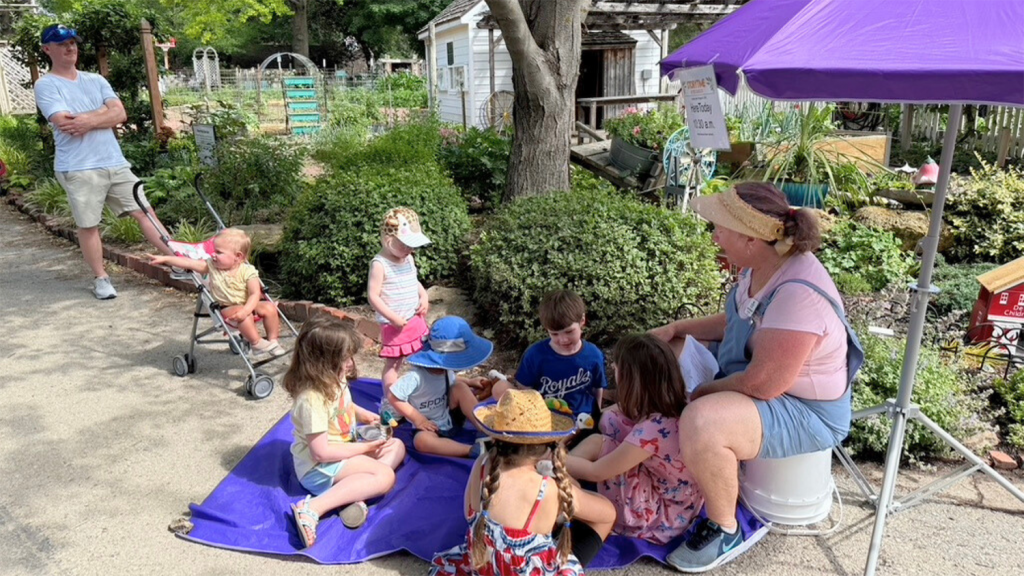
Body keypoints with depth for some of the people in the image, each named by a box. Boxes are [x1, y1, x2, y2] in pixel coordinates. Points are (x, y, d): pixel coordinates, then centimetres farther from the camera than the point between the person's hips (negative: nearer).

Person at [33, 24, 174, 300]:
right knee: (89, 225, 3)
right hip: (78, 169, -4)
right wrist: (103, 112, -6)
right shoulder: (46, 85, -2)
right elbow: (66, 124, -16)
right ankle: (101, 279, 15)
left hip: (115, 163, 5)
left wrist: (89, 120, -12)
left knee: (143, 211, 3)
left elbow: (120, 114, 2)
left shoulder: (96, 80, 14)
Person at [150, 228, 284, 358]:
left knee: (269, 307, -23)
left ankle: (272, 341, -7)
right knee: (240, 314, -34)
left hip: (248, 305, 1)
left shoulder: (248, 271, -13)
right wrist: (165, 259, -12)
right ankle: (257, 343, -21)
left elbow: (255, 294, -20)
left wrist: (245, 310, -34)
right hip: (227, 308, -1)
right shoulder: (212, 266, -4)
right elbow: (189, 263, -5)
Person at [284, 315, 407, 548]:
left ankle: (355, 496, -18)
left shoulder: (334, 380, -1)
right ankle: (313, 508, -28)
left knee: (397, 447, 4)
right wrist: (364, 448, -17)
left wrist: (364, 415, 3)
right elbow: (321, 452, -27)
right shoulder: (312, 399, -29)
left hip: (343, 449, 10)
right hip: (319, 468, -10)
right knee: (385, 476, -24)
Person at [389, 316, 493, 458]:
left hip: (451, 418, 6)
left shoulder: (445, 368, -6)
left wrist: (469, 382, 3)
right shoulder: (416, 376, -30)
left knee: (460, 388, -18)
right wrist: (417, 419, -24)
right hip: (430, 427, -6)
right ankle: (473, 450, -44)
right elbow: (393, 396, -25)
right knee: (422, 441, -39)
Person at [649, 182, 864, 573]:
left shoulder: (799, 293, -34)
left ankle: (725, 531, -8)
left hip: (804, 412, -10)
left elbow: (763, 383, -32)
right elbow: (734, 322, 13)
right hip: (751, 377, 10)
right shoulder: (762, 265, -5)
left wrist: (702, 393, -16)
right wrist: (677, 328, 1)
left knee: (700, 424, -36)